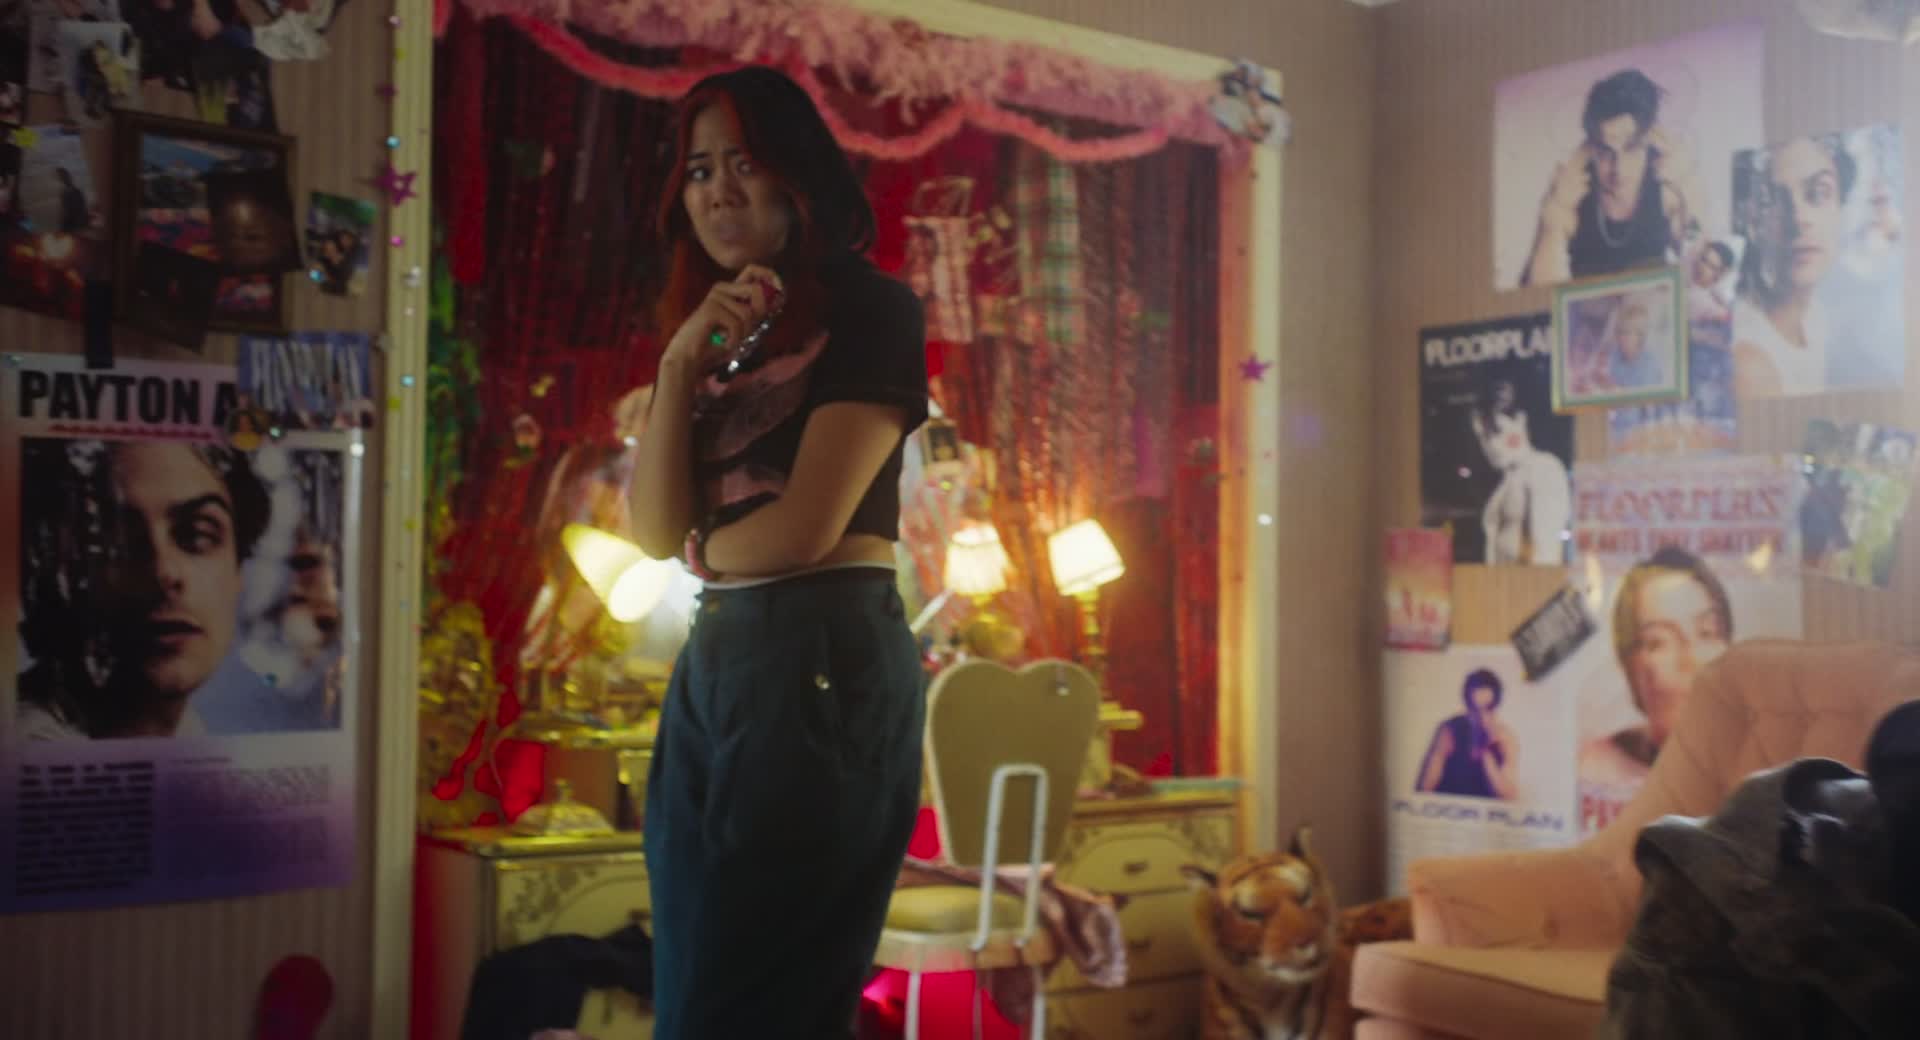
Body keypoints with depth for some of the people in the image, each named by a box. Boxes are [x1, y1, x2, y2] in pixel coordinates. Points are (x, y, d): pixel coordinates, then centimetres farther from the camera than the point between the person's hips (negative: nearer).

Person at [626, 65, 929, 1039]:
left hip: (824, 663, -8)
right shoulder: (712, 333, 17)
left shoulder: (871, 308, -5)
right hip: (711, 665, 8)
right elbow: (655, 530, 4)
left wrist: (704, 553, 4)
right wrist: (682, 365, -6)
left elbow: (806, 527, -15)